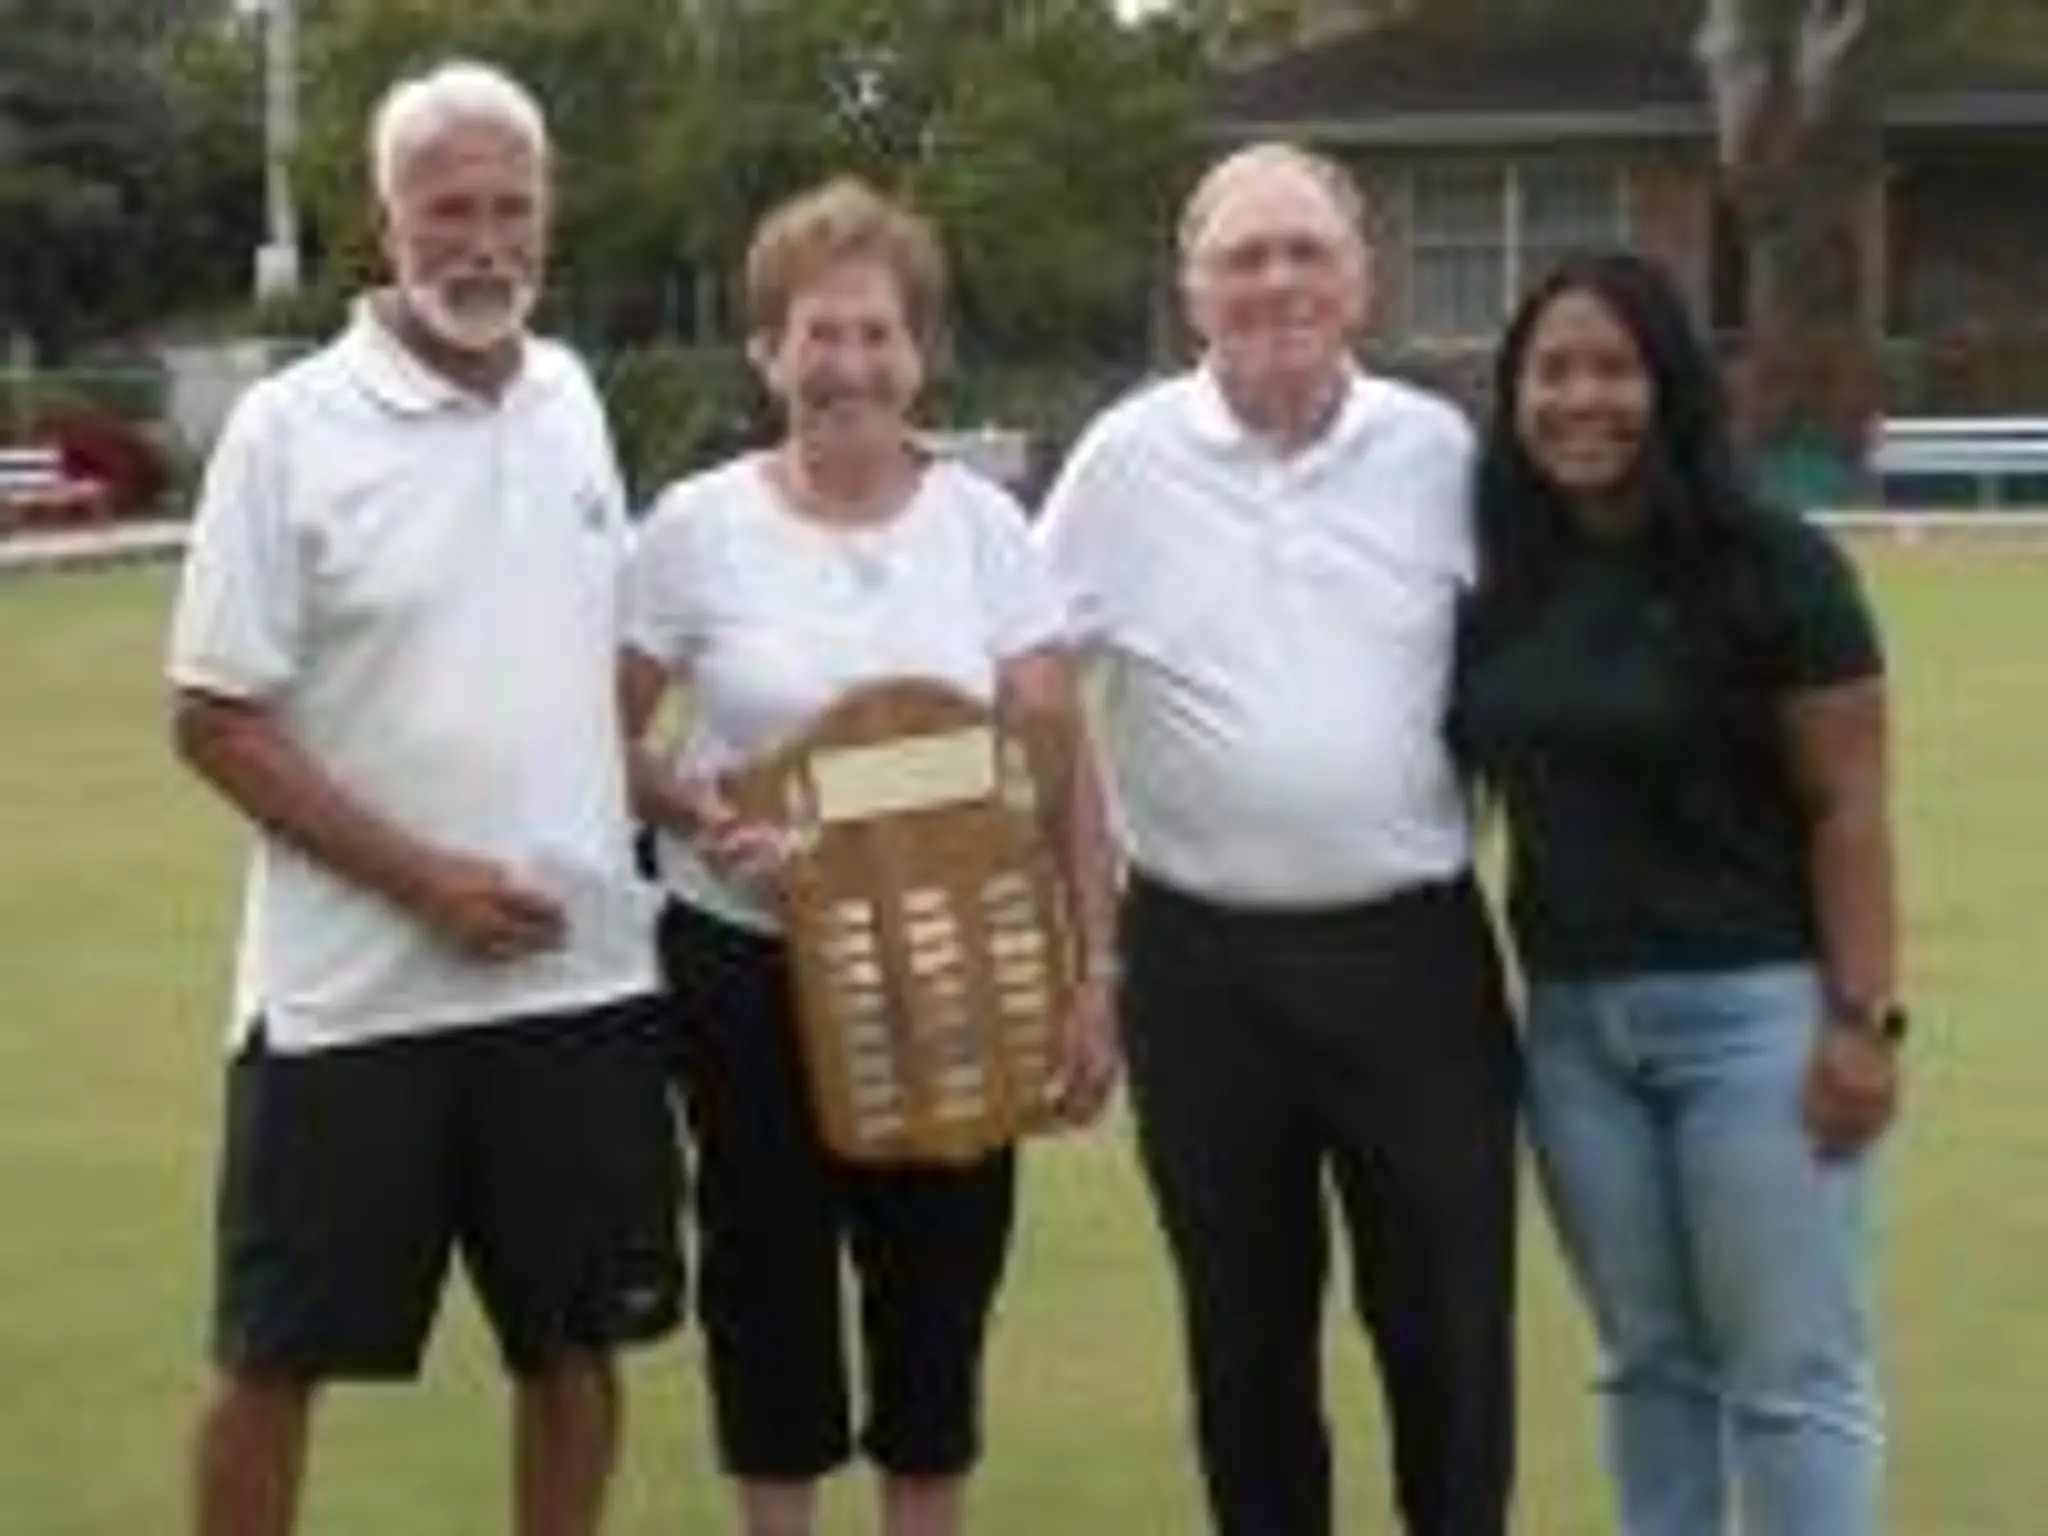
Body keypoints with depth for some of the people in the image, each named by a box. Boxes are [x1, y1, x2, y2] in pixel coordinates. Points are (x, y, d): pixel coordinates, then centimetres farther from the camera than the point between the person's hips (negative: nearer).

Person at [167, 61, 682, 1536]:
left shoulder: (572, 398, 7)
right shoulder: (292, 427, -9)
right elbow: (217, 721, -10)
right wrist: (420, 876, -16)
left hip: (582, 972, 4)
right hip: (354, 989, -4)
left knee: (575, 1340, 12)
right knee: (277, 1355, 6)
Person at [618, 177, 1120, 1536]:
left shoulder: (984, 522, -1)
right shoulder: (696, 526, -4)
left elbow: (1060, 761, 0)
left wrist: (1094, 969, -5)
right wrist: (693, 812, -19)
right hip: (749, 967, -1)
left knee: (943, 1280, 9)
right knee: (770, 1281, 9)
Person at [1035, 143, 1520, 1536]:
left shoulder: (1441, 452, 0)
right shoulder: (1128, 456, -2)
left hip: (1414, 949, 0)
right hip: (1202, 963, 0)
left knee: (1449, 1315, 6)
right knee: (1244, 1322, 13)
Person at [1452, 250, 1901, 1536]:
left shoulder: (1772, 568, -8)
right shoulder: (1502, 581, 5)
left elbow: (1848, 808, -10)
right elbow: (1482, 778, 13)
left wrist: (1864, 1016, -16)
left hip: (1752, 1006, -5)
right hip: (1571, 1016, 5)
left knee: (1791, 1373, 1)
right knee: (1649, 1359, 15)